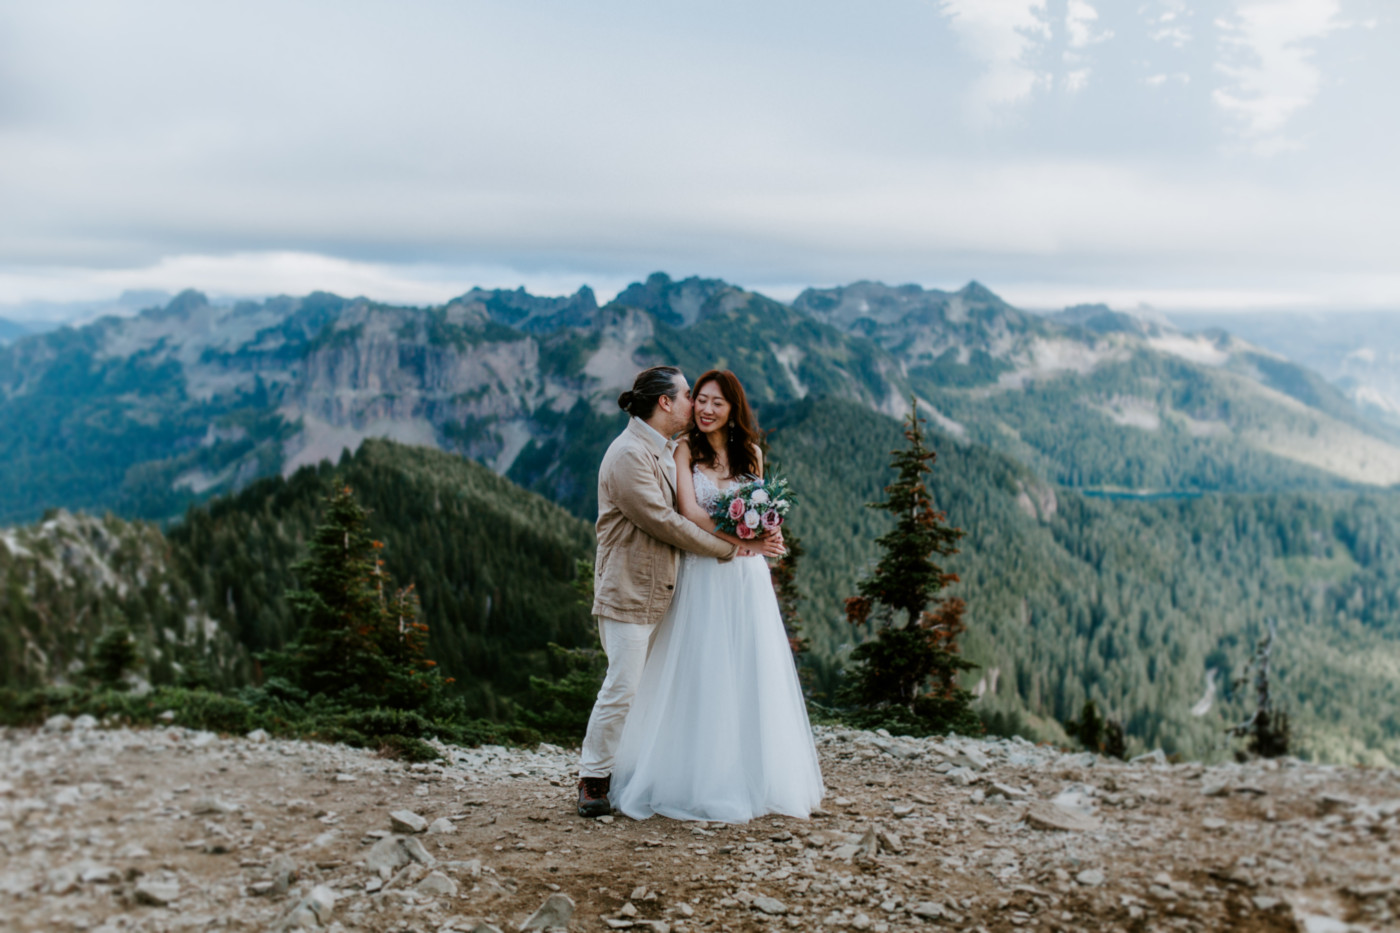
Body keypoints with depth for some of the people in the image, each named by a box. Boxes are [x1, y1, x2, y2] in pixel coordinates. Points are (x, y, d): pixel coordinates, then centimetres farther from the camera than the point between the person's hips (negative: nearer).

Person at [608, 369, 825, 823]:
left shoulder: (751, 454, 12)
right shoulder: (685, 450, 0)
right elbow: (689, 511, -12)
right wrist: (734, 539, -21)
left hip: (747, 576, 4)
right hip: (702, 575, -4)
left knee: (749, 674, 6)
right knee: (701, 676, -1)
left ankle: (751, 778, 17)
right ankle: (698, 782, 8)